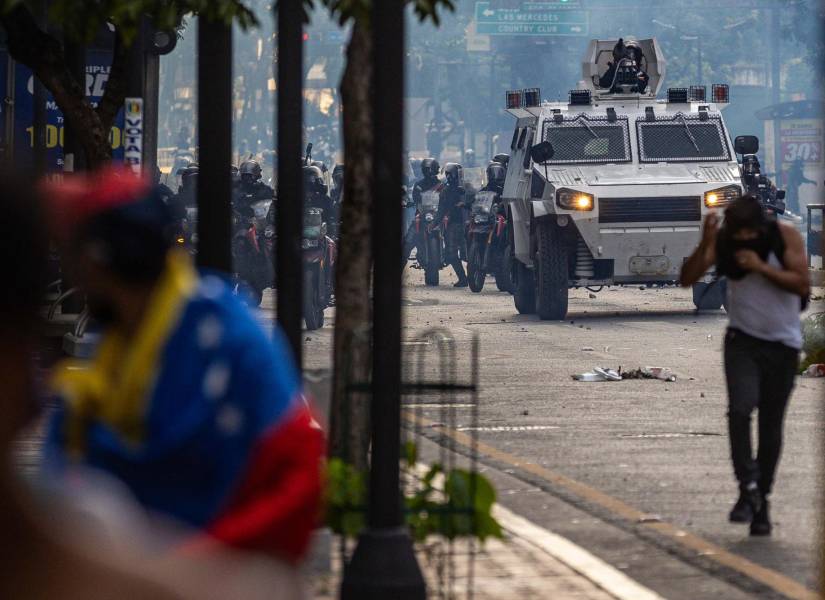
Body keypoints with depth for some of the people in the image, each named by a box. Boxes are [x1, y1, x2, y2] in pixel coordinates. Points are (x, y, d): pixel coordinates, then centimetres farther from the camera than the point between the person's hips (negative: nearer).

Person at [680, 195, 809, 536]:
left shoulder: (786, 238, -11)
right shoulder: (723, 243, -8)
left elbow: (802, 284, -17)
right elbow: (688, 278, -15)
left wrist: (761, 267, -25)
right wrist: (705, 243, -28)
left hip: (783, 345, 0)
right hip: (743, 341, 0)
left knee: (771, 425, 5)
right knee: (740, 409, -23)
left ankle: (761, 500, 16)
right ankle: (748, 488, -17)